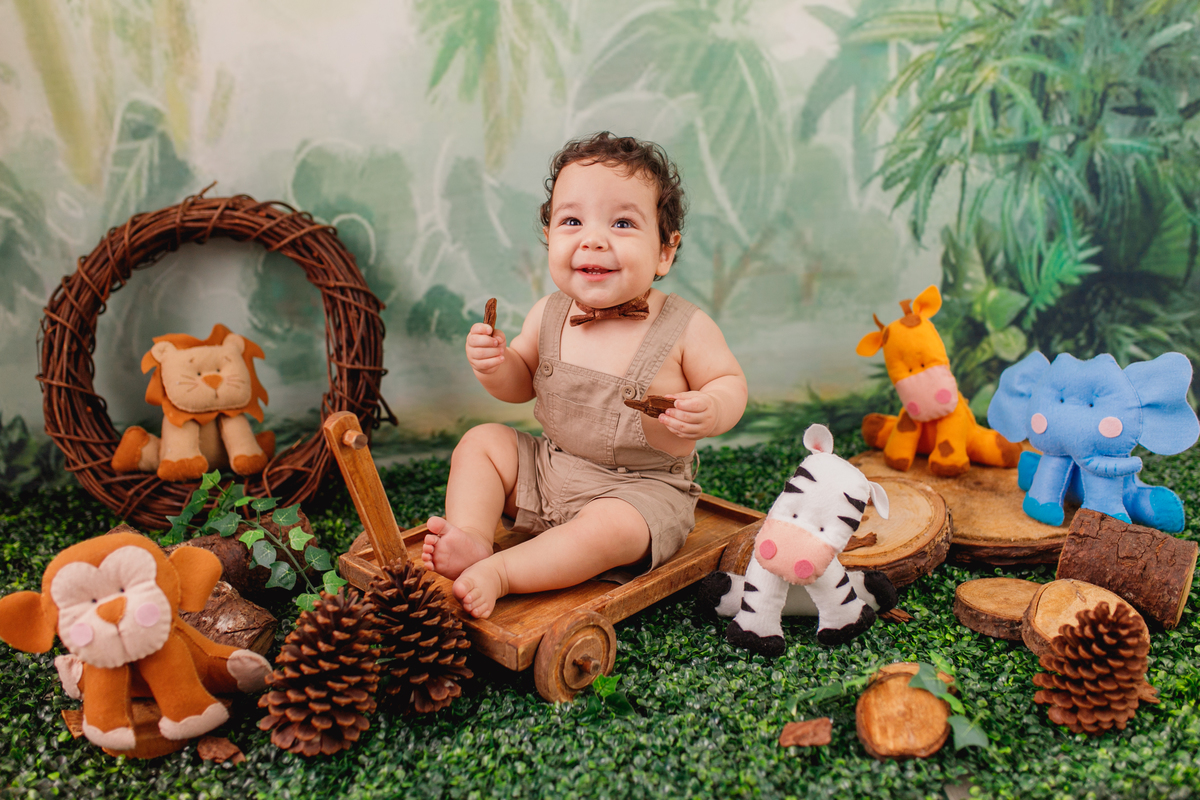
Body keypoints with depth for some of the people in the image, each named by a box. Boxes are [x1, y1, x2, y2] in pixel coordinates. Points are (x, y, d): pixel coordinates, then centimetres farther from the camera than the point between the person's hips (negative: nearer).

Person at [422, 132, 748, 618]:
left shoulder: (686, 328, -17)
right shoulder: (548, 315, -5)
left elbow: (730, 382, -4)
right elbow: (521, 384, 9)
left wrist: (711, 411, -28)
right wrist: (494, 364, -15)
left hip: (642, 490, -5)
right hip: (549, 470, 5)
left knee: (607, 528, -33)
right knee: (481, 442, -2)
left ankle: (499, 573, -23)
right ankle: (471, 538, -14)